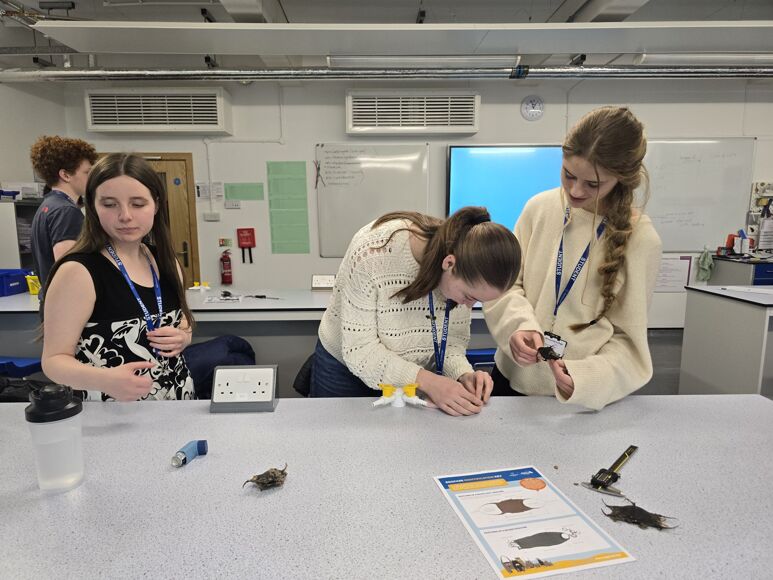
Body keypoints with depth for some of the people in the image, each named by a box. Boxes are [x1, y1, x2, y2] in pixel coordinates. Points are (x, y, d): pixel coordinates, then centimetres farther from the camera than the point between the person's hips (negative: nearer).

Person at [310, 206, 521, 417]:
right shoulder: (373, 253, -35)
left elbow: (452, 339, -10)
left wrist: (463, 374, -29)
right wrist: (427, 381, -38)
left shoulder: (463, 272, -20)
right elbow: (359, 350, -30)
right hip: (347, 369, -3)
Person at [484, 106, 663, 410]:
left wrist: (585, 378, -28)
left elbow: (626, 339, -10)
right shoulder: (540, 207, -7)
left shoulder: (640, 239, -13)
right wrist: (519, 324, -23)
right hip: (512, 377, 3)